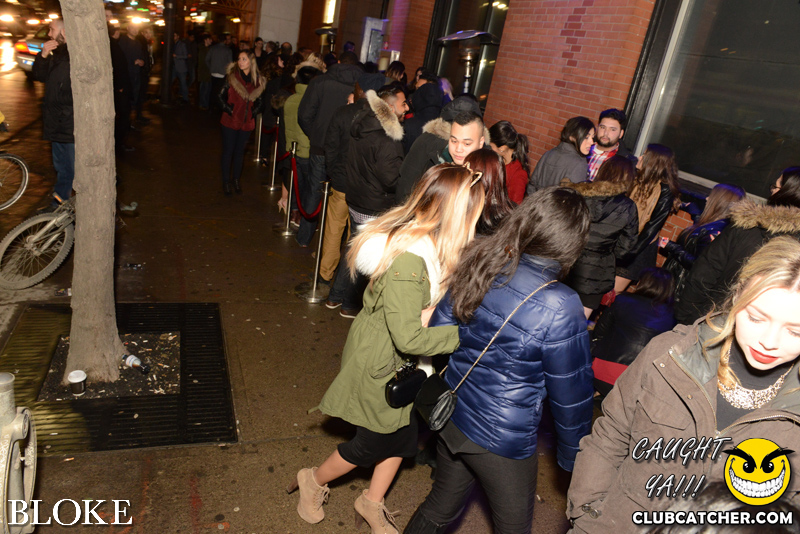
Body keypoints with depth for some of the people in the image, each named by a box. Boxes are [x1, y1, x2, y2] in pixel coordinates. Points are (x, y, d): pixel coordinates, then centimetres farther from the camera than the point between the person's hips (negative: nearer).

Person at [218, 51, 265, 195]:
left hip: (247, 123, 2)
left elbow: (259, 101, 12)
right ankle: (226, 181, 16)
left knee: (240, 151, 14)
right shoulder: (231, 77, -7)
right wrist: (229, 110, -11)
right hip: (230, 122, -2)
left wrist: (254, 113, -1)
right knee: (228, 151, 6)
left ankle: (237, 180, 27)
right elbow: (221, 97, -3)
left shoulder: (258, 80, 0)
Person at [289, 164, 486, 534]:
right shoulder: (408, 260, -35)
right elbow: (409, 337, -33)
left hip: (401, 362, 8)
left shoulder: (421, 240, -7)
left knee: (403, 435, 21)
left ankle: (372, 502, 46)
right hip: (381, 365, -8)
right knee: (374, 443, 16)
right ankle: (313, 481, 44)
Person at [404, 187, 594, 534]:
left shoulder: (479, 267, -10)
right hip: (503, 441, -5)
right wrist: (571, 455, 2)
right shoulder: (559, 308, -27)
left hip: (450, 416, 6)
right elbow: (571, 395, -15)